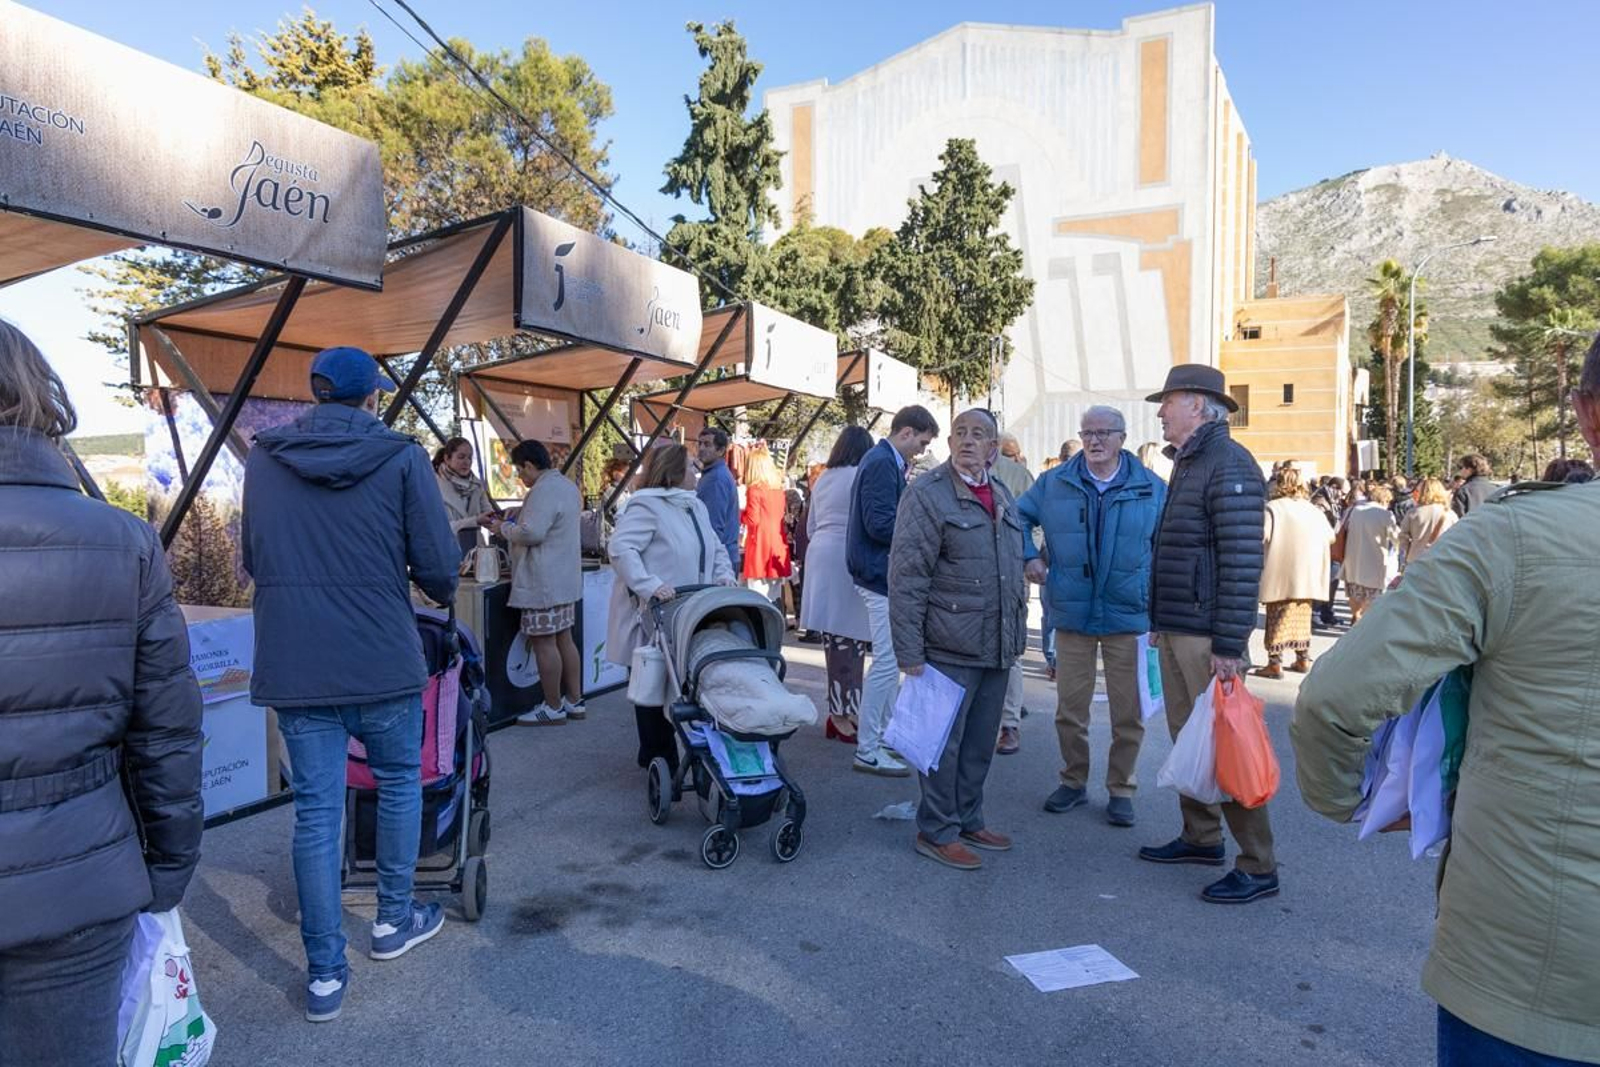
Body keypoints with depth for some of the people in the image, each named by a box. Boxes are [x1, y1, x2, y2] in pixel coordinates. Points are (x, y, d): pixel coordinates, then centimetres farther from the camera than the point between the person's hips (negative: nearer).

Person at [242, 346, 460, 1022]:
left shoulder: (263, 459, 3)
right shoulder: (401, 459, -8)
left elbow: (251, 561, 15)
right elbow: (438, 567, -9)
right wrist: (441, 591, 13)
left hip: (293, 665, 3)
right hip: (383, 661, -2)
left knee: (316, 810, 9)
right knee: (399, 781, 20)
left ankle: (325, 973, 16)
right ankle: (394, 920, 33)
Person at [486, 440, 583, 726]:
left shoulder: (544, 490, -18)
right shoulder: (567, 485, 15)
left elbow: (532, 533, -25)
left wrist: (504, 528, -8)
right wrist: (514, 523, 18)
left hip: (544, 583, -10)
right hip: (565, 579, 10)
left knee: (544, 643, -2)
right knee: (564, 639, 14)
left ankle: (553, 708, 6)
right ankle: (574, 701, 21)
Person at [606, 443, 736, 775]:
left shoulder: (696, 506, 15)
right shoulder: (647, 505, -13)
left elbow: (716, 548, 22)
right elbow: (620, 548, -22)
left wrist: (724, 575, 2)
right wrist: (650, 586, -30)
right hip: (653, 614, -8)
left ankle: (655, 755, 25)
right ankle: (659, 759, 15)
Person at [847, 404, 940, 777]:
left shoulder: (886, 462, 15)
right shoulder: (882, 463, -16)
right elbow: (880, 523, -23)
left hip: (884, 574, 11)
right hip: (881, 574, -11)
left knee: (889, 659, 18)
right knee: (887, 660, -7)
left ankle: (888, 733, 30)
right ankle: (867, 750, 0)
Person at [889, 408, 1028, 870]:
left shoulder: (1003, 497, 13)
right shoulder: (927, 494, -9)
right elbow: (906, 578, -13)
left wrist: (1019, 633, 18)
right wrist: (909, 651, -16)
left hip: (997, 648, 7)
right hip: (951, 648, -7)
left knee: (981, 743, 17)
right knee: (944, 743, 3)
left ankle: (969, 821, 32)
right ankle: (937, 832, 18)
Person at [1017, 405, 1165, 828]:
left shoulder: (1152, 489, 0)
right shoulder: (1055, 484, 3)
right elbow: (1019, 517, 15)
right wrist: (1030, 556, 0)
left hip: (1129, 617, -1)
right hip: (1072, 614, 1)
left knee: (1129, 712, 6)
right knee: (1070, 706, 9)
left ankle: (1121, 789, 22)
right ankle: (1074, 781, 27)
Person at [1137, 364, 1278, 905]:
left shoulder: (1229, 465, -14)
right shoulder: (1187, 464, 17)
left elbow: (1242, 561, -20)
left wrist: (1229, 646, -23)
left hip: (1207, 636, -10)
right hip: (1175, 631, 10)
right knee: (1187, 739, 16)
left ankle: (1258, 866, 6)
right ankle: (1201, 837, 29)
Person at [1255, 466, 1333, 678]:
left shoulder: (1272, 508, -12)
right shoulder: (1312, 509, 7)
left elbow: (1260, 536, -25)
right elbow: (1330, 537, 14)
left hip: (1280, 575, -5)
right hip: (1306, 577, 5)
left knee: (1277, 618, 1)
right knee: (1301, 616, 16)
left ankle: (1275, 663, -1)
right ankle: (1303, 659, 22)